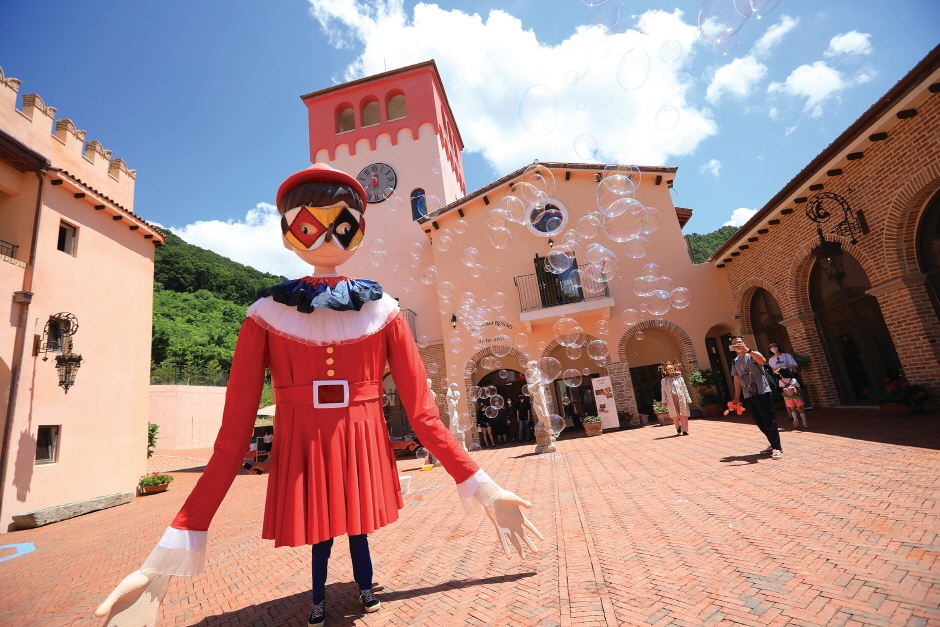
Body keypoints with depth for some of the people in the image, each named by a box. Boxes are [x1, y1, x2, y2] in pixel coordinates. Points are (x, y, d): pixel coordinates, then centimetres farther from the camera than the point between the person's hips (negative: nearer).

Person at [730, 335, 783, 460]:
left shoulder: (753, 355, -5)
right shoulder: (735, 362, 12)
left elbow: (763, 361, -30)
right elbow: (737, 381, 15)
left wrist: (748, 350, -38)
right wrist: (737, 398, 13)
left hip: (762, 393, -6)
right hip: (748, 396, 6)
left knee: (769, 421, -4)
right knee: (760, 422, 11)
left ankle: (777, 448, 3)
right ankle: (773, 444, 24)